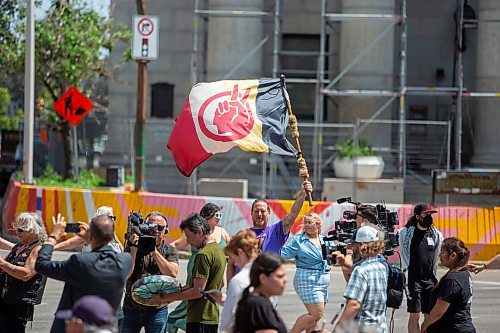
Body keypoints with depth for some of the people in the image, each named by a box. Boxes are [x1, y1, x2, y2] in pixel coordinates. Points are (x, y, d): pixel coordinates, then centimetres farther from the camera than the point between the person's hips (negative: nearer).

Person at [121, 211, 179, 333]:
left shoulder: (170, 251, 3)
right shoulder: (132, 247, 2)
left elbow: (173, 274, -16)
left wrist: (154, 250, -18)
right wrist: (133, 249, -18)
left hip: (157, 310, 0)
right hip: (132, 308, 1)